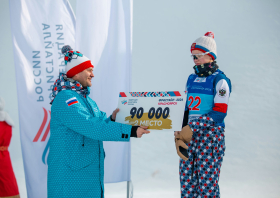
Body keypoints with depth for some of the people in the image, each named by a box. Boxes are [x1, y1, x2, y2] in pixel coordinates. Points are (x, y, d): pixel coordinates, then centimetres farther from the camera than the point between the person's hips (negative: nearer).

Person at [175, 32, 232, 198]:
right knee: (186, 184, 6)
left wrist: (192, 128, -19)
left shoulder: (220, 80, -6)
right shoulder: (192, 79, 16)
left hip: (210, 136, -7)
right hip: (190, 138, 7)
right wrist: (181, 134, 8)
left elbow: (219, 113, -14)